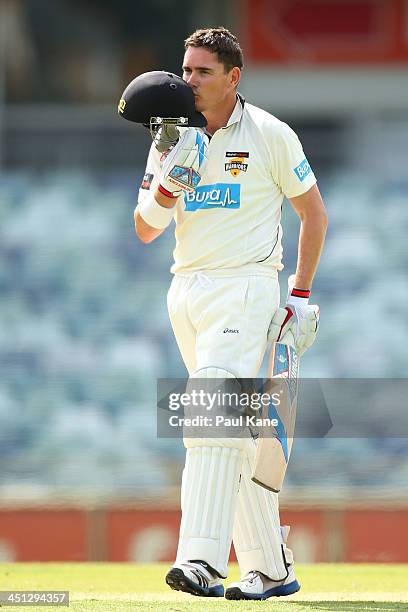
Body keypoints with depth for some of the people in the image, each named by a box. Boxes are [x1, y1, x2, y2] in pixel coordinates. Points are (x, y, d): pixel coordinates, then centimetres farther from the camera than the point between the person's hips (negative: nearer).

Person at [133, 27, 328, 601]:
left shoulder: (271, 135, -3)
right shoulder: (174, 138, 9)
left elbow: (314, 213, 6)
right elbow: (145, 230, 6)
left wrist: (301, 295, 1)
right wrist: (166, 185, -14)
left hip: (245, 289, -6)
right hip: (186, 291, 6)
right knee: (236, 431, 9)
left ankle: (202, 562, -30)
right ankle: (271, 568, 16)